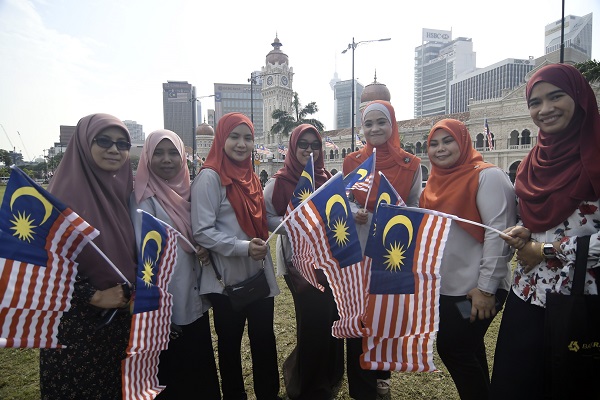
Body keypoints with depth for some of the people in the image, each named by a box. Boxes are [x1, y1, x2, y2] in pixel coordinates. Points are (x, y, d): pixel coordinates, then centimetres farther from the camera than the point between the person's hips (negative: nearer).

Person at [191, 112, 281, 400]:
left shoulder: (250, 176, 10)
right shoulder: (209, 177, -12)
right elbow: (202, 232, -18)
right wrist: (243, 247, -26)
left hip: (259, 273, 6)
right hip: (228, 277, -6)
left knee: (264, 338, 15)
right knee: (230, 342, 14)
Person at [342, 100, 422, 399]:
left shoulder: (410, 165, -3)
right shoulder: (351, 162, 0)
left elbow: (415, 208, 3)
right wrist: (354, 214, -16)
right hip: (358, 251, 0)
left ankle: (381, 373, 42)